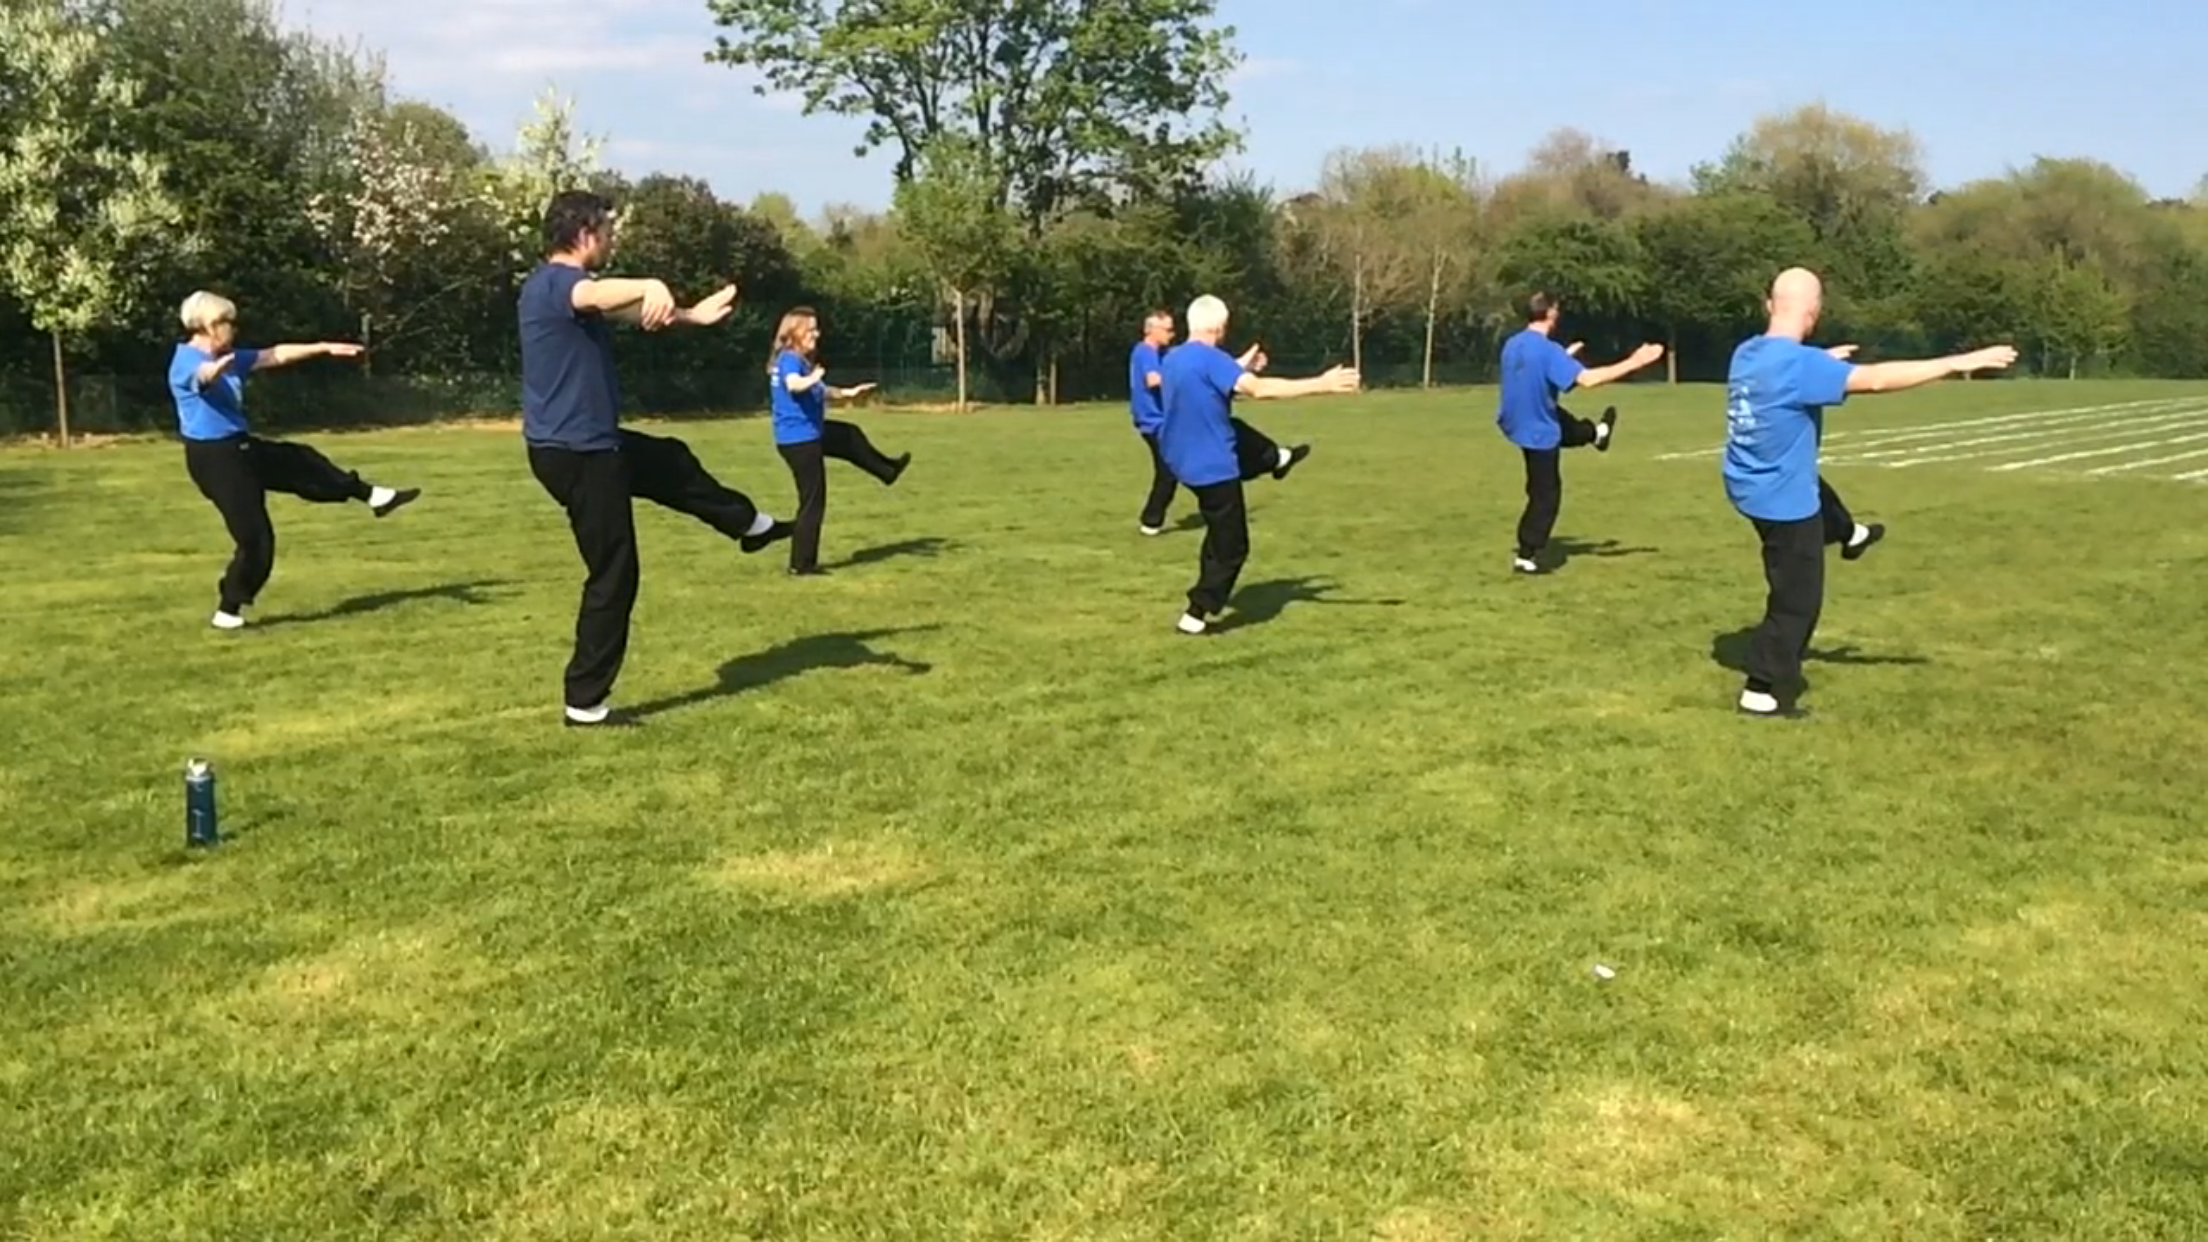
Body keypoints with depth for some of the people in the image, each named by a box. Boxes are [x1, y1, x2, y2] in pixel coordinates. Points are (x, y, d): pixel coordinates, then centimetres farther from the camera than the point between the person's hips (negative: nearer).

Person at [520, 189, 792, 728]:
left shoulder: (562, 285, 11)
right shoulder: (554, 283, -20)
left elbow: (622, 312, 27)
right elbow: (602, 295, -45)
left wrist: (693, 315, 34)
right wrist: (655, 288, -64)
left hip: (587, 443, 10)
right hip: (575, 452, -10)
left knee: (673, 462, 30)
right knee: (613, 576, -1)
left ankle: (750, 524, 55)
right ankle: (585, 702, 7)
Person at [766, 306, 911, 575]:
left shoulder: (798, 360, 11)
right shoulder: (789, 359, -19)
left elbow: (820, 392, 26)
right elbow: (794, 384, -42)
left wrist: (847, 393, 27)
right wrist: (813, 378, -56)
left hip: (808, 434, 10)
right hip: (799, 439, -10)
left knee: (850, 436, 29)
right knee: (812, 502, -2)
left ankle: (887, 470, 51)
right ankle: (802, 563, 5)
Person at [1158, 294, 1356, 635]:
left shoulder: (1172, 359, 4)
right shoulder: (1211, 359, -22)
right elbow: (1260, 389, -31)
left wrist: (1240, 367, 31)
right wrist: (1322, 384, -27)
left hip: (1182, 458, 9)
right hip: (1212, 467, -8)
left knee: (1238, 432, 32)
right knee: (1229, 545, 5)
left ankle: (1277, 458, 57)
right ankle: (1195, 616, 8)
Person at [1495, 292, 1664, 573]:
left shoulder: (1512, 344, -2)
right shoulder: (1548, 350, -28)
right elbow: (1586, 379, -34)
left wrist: (1564, 358, 26)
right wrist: (1633, 363, -28)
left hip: (1517, 423, 8)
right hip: (1539, 431, -8)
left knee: (1567, 424, 37)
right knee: (1545, 496, 6)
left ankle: (1596, 433, 68)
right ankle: (1526, 556, 10)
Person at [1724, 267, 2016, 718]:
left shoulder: (1748, 354, -1)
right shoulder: (1799, 363, -28)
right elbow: (1876, 378, -32)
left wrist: (1823, 360, 35)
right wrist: (1958, 363, -26)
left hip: (1751, 486, 8)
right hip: (1782, 498, -8)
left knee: (1818, 492, 39)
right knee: (1797, 599, 6)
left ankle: (1848, 534, 67)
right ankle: (1764, 692, 13)